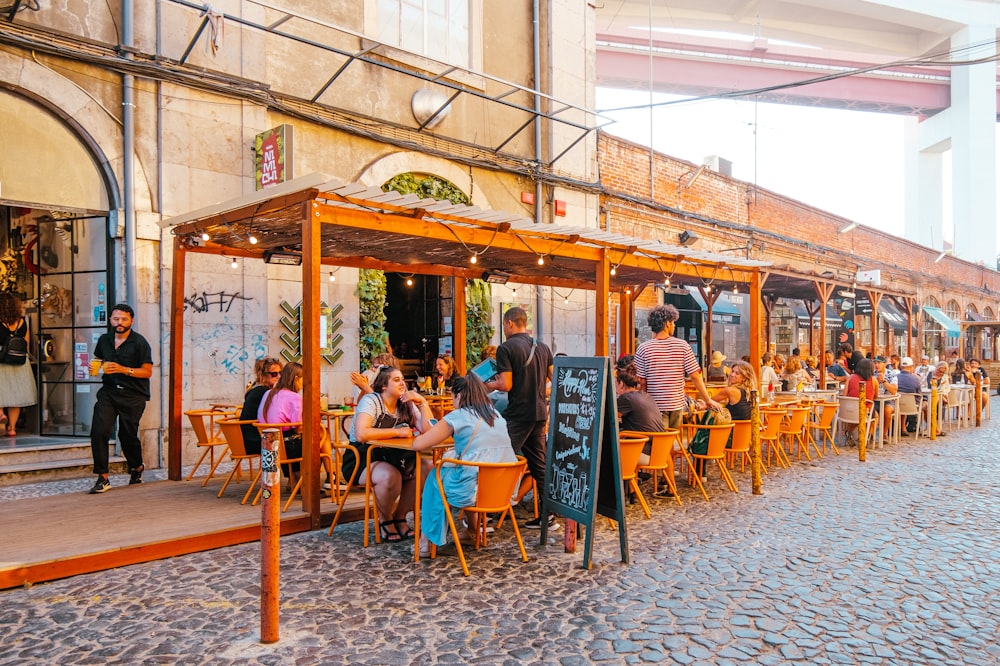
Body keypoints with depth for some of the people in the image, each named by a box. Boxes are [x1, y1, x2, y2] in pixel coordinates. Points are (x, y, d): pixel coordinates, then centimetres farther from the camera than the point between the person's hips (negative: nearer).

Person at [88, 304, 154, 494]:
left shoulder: (139, 343, -6)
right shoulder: (104, 340, 10)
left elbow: (147, 372, -8)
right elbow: (97, 360, 29)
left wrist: (123, 369, -20)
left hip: (133, 395, -4)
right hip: (109, 391, 4)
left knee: (127, 434, 3)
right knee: (98, 431, -13)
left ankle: (137, 467, 34)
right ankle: (102, 478, -4)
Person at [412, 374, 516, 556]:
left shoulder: (458, 416, -6)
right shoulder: (497, 415, 12)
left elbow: (417, 445, -5)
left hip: (474, 490, -6)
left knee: (435, 477, 23)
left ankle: (428, 540, 29)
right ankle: (473, 529, 36)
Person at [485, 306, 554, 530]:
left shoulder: (506, 348, -10)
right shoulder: (542, 347, 10)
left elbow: (506, 385, -15)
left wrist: (487, 385, 3)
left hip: (518, 414, -7)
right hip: (539, 413, 7)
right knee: (539, 464, 12)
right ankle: (548, 515, 15)